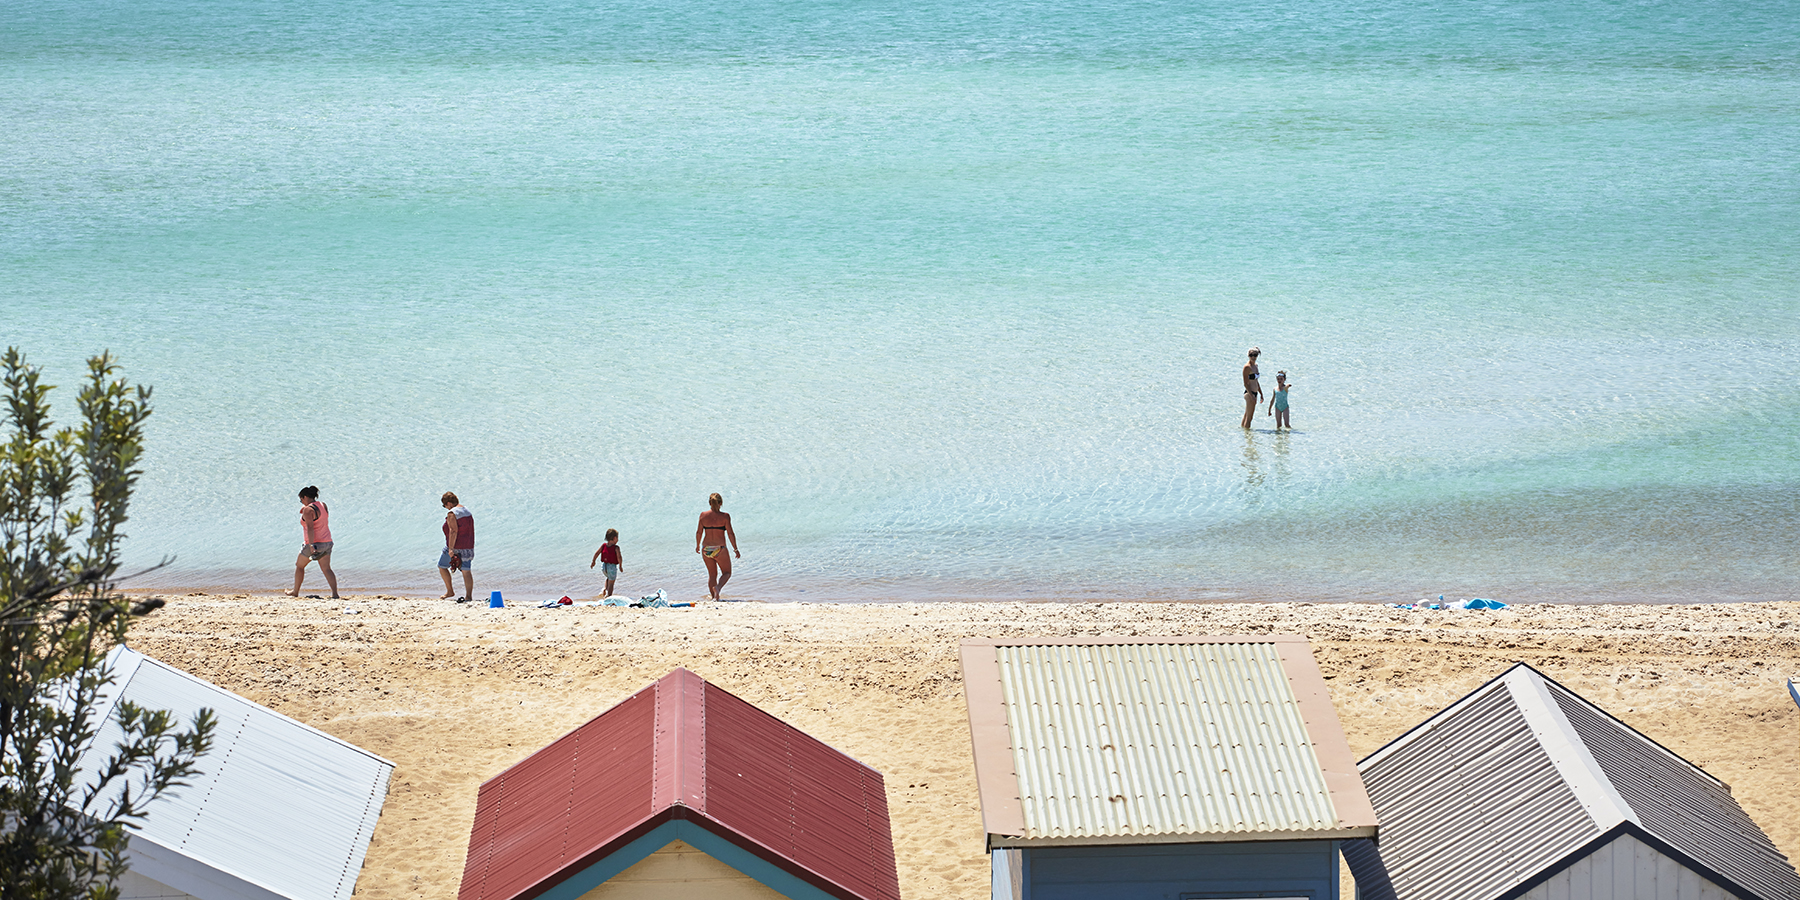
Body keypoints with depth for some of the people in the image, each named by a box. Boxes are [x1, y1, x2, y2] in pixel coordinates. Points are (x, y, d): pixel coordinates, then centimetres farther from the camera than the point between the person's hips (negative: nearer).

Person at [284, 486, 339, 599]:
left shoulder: (308, 510, -15)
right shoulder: (323, 506, 9)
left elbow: (310, 527, -24)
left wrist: (311, 545, -29)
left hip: (314, 543, -7)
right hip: (327, 542, 7)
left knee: (299, 565, 14)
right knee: (326, 569, 4)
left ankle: (295, 592, 24)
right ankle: (334, 593, -11)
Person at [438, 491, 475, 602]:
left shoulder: (452, 513, -14)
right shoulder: (467, 511, 12)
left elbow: (453, 531, -22)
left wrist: (451, 548, -23)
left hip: (456, 547, -7)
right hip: (468, 547, 7)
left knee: (442, 566, 11)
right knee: (466, 570, 5)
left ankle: (450, 591, 13)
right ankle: (469, 595, -2)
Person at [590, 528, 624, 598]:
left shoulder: (603, 546, -1)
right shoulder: (616, 548, -15)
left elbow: (597, 553, -1)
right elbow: (619, 557, -23)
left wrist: (593, 561, 12)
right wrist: (620, 566, -9)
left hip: (604, 566, 5)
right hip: (612, 567, -5)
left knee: (609, 578, 33)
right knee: (611, 584, 9)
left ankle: (604, 590, 15)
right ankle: (608, 597, 11)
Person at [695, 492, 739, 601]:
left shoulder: (703, 515, 0)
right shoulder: (724, 516, -10)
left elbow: (699, 532, 6)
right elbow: (730, 533, -9)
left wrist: (697, 545, 22)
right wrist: (735, 549, -1)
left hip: (706, 550, 3)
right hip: (719, 549, -3)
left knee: (712, 575, 18)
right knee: (727, 573, 12)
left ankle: (713, 596, 19)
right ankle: (718, 587, -15)